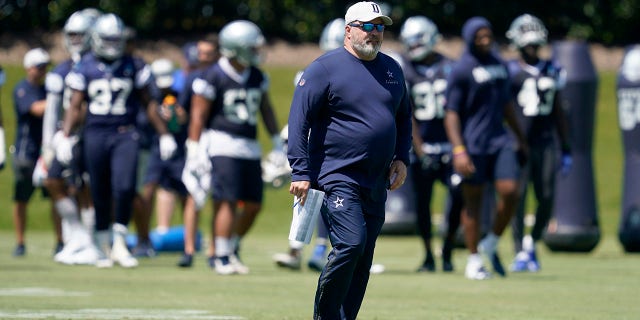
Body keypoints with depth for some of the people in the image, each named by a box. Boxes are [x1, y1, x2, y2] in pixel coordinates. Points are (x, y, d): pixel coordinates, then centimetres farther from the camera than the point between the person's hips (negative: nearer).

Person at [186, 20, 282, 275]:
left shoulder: (257, 77, 11)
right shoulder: (213, 77, -10)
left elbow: (266, 110, 21)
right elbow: (198, 115, -9)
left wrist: (277, 143, 18)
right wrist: (193, 153, -13)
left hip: (250, 148, 7)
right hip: (223, 143, -7)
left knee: (253, 205, 5)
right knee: (228, 201, -11)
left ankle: (232, 247, 23)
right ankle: (222, 258, -4)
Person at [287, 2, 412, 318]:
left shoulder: (392, 69, 14)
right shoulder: (325, 67, -5)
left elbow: (404, 117, 27)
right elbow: (299, 119, -9)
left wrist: (401, 158, 12)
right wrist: (301, 172, -16)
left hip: (376, 184, 7)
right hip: (338, 178, -7)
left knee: (363, 260, 5)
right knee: (350, 245, -19)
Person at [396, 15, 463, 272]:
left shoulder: (447, 68, 4)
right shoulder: (404, 70, -1)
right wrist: (419, 149, -10)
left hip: (448, 143, 1)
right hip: (422, 143, -1)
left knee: (458, 193, -11)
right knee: (423, 200, 1)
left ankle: (448, 250, 6)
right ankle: (428, 256, 13)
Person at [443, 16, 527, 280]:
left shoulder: (499, 65, 13)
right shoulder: (461, 71, -8)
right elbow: (451, 113, -10)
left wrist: (520, 138, 27)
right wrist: (458, 150, -19)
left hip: (499, 139, 6)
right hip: (473, 145, -6)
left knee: (510, 192, -7)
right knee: (473, 201, 2)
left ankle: (491, 244, 15)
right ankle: (474, 260, 10)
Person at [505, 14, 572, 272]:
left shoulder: (551, 71, 14)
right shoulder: (508, 71, 0)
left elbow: (558, 112, 19)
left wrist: (566, 149, 18)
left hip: (545, 142, 4)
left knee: (546, 197, -3)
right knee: (517, 197, -6)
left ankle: (532, 241, 21)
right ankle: (520, 253, 3)